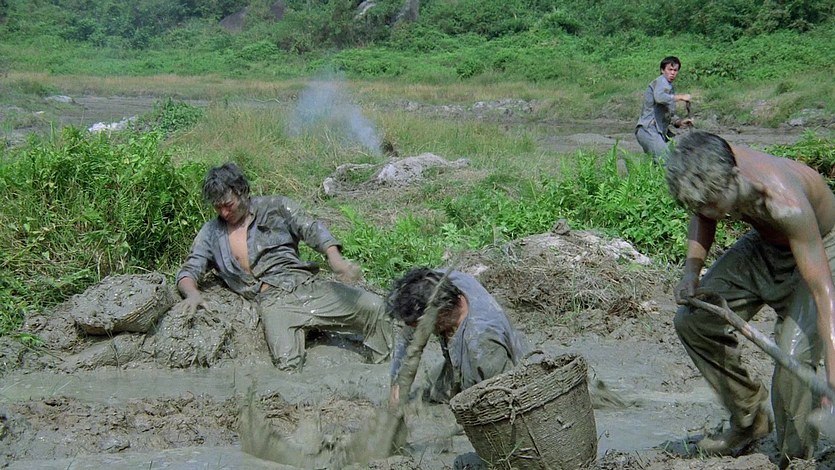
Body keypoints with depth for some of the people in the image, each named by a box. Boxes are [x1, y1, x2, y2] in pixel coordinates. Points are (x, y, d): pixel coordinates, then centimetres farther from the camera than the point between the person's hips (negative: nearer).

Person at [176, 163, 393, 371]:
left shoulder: (274, 207, 12)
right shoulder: (211, 233, 14)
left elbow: (311, 229, 4)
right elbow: (188, 271, 12)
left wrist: (335, 258, -16)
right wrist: (192, 293, -14)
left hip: (306, 284, 1)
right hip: (272, 301, -1)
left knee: (374, 306, -15)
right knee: (287, 361, -31)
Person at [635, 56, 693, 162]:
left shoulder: (671, 88, 24)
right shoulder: (661, 81, -4)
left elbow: (669, 115, 26)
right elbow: (659, 97, -27)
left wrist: (680, 122, 7)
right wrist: (681, 97, -17)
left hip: (661, 131, 10)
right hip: (648, 129, -10)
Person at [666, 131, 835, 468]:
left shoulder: (784, 202, -42)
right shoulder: (709, 168, -23)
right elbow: (701, 216, 3)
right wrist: (691, 272, -12)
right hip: (765, 243, 7)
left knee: (793, 355, -24)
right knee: (692, 319, 0)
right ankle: (749, 420, 16)